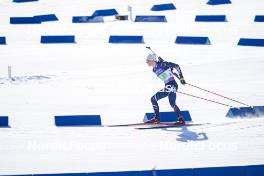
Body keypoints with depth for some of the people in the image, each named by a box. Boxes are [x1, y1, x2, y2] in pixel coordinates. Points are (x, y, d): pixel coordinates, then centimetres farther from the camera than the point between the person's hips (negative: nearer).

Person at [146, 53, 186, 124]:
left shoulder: (161, 64, -9)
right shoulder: (154, 70, 15)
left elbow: (176, 66, -9)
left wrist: (181, 77, -12)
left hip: (172, 85, -9)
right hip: (167, 87, 9)